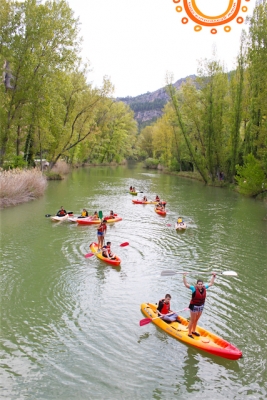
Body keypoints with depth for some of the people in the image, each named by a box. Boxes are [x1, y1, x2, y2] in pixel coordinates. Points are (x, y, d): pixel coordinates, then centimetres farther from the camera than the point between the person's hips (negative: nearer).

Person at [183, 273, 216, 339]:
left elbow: (211, 283, 10)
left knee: (196, 320, 20)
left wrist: (213, 276, 10)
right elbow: (186, 284, -28)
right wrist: (184, 277, -40)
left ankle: (193, 331, 38)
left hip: (201, 307, 5)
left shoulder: (204, 288, -5)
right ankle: (189, 333, 17)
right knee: (192, 320, 5)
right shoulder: (194, 289, -19)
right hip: (194, 306, -5)